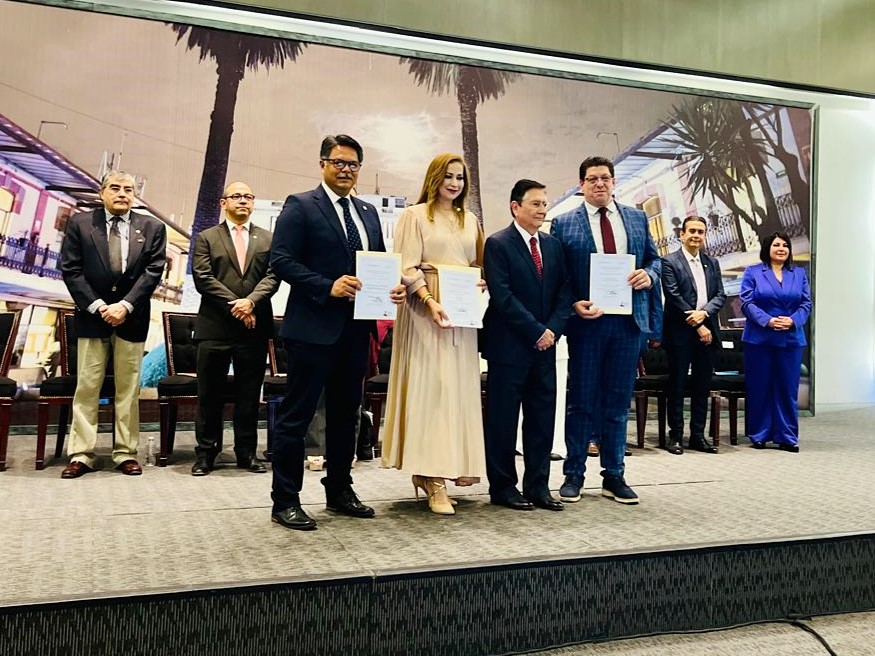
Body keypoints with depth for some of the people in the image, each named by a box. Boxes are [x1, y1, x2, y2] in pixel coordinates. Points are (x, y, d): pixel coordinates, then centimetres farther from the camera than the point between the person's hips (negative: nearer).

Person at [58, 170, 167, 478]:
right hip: (91, 315, 0)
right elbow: (71, 270, 0)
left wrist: (125, 305, -13)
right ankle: (81, 455, 7)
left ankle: (126, 454, 10)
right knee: (86, 387, 1)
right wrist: (97, 306, -11)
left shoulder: (152, 228, 5)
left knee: (128, 389, 4)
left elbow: (153, 271, -2)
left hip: (132, 317, 0)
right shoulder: (79, 224, 5)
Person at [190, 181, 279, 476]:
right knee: (210, 394, 4)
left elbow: (272, 276, 2)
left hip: (254, 327, 2)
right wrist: (234, 306, -12)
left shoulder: (268, 239, 13)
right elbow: (203, 278, -4)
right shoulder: (207, 238, 8)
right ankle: (206, 453, 13)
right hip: (215, 327, -1)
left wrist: (250, 301, -15)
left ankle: (247, 452, 16)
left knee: (249, 394, 6)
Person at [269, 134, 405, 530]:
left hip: (356, 329, 7)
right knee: (296, 415, 0)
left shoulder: (368, 212, 16)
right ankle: (285, 501, 9)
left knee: (346, 413, 15)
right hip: (313, 328, -7)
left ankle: (339, 491, 29)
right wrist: (328, 287, -21)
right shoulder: (301, 206, -4)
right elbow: (281, 260, -12)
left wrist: (394, 288, -3)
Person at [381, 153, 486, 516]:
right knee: (428, 386, -8)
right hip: (425, 309, -6)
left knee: (459, 387, 3)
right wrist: (431, 302, -19)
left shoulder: (469, 220, 18)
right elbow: (407, 268, -7)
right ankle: (433, 479, -4)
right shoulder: (415, 215, 1)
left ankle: (431, 472, 12)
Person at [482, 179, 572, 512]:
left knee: (542, 419, 8)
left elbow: (564, 293, 10)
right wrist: (536, 332, -13)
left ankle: (538, 486, 18)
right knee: (503, 419, 2)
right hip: (509, 346, -6)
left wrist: (553, 329, -5)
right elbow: (502, 297, -13)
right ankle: (503, 487, 14)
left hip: (545, 345, 6)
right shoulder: (498, 244, -6)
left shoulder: (553, 245, 13)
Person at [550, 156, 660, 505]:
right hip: (587, 321, -3)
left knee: (618, 401, 10)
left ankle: (614, 476, 20)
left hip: (628, 320, 3)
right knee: (582, 400, 5)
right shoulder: (564, 224, 1)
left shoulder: (637, 218, 11)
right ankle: (574, 474, 17)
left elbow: (654, 257, 16)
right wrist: (574, 305, -15)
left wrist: (649, 275, -6)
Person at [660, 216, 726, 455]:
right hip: (680, 332, -5)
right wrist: (697, 327, -11)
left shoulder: (712, 263, 15)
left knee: (702, 387, 9)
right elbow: (673, 297, -10)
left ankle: (698, 435, 16)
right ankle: (675, 436, 8)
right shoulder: (670, 262, -2)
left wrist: (704, 313, -11)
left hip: (707, 332, 5)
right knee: (677, 387, 1)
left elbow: (720, 295, 9)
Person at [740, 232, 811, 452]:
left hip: (791, 339, 3)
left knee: (788, 388, 4)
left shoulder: (799, 274, 13)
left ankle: (787, 437, 11)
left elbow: (806, 304, 7)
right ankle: (759, 435, 11)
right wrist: (768, 321, -18)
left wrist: (793, 320, -12)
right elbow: (747, 303, -5)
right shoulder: (752, 272, 4)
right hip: (759, 338, -2)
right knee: (759, 387, 1)